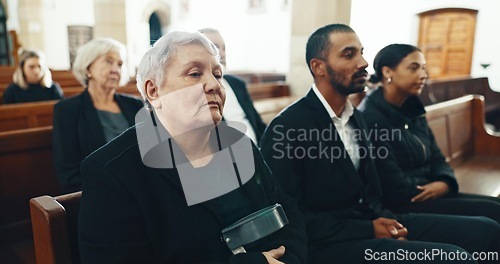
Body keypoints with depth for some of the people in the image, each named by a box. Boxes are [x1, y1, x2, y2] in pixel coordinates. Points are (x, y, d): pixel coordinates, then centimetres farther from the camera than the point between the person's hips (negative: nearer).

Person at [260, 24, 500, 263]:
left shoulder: (355, 118, 13)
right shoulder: (287, 127, -14)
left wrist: (384, 221, -5)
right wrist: (368, 231, -16)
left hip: (369, 225, 8)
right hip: (328, 243, -8)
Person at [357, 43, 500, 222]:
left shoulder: (413, 111, 11)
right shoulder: (370, 119, -18)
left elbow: (436, 158, 13)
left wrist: (445, 183, -9)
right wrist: (435, 188, -7)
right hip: (400, 206, -9)